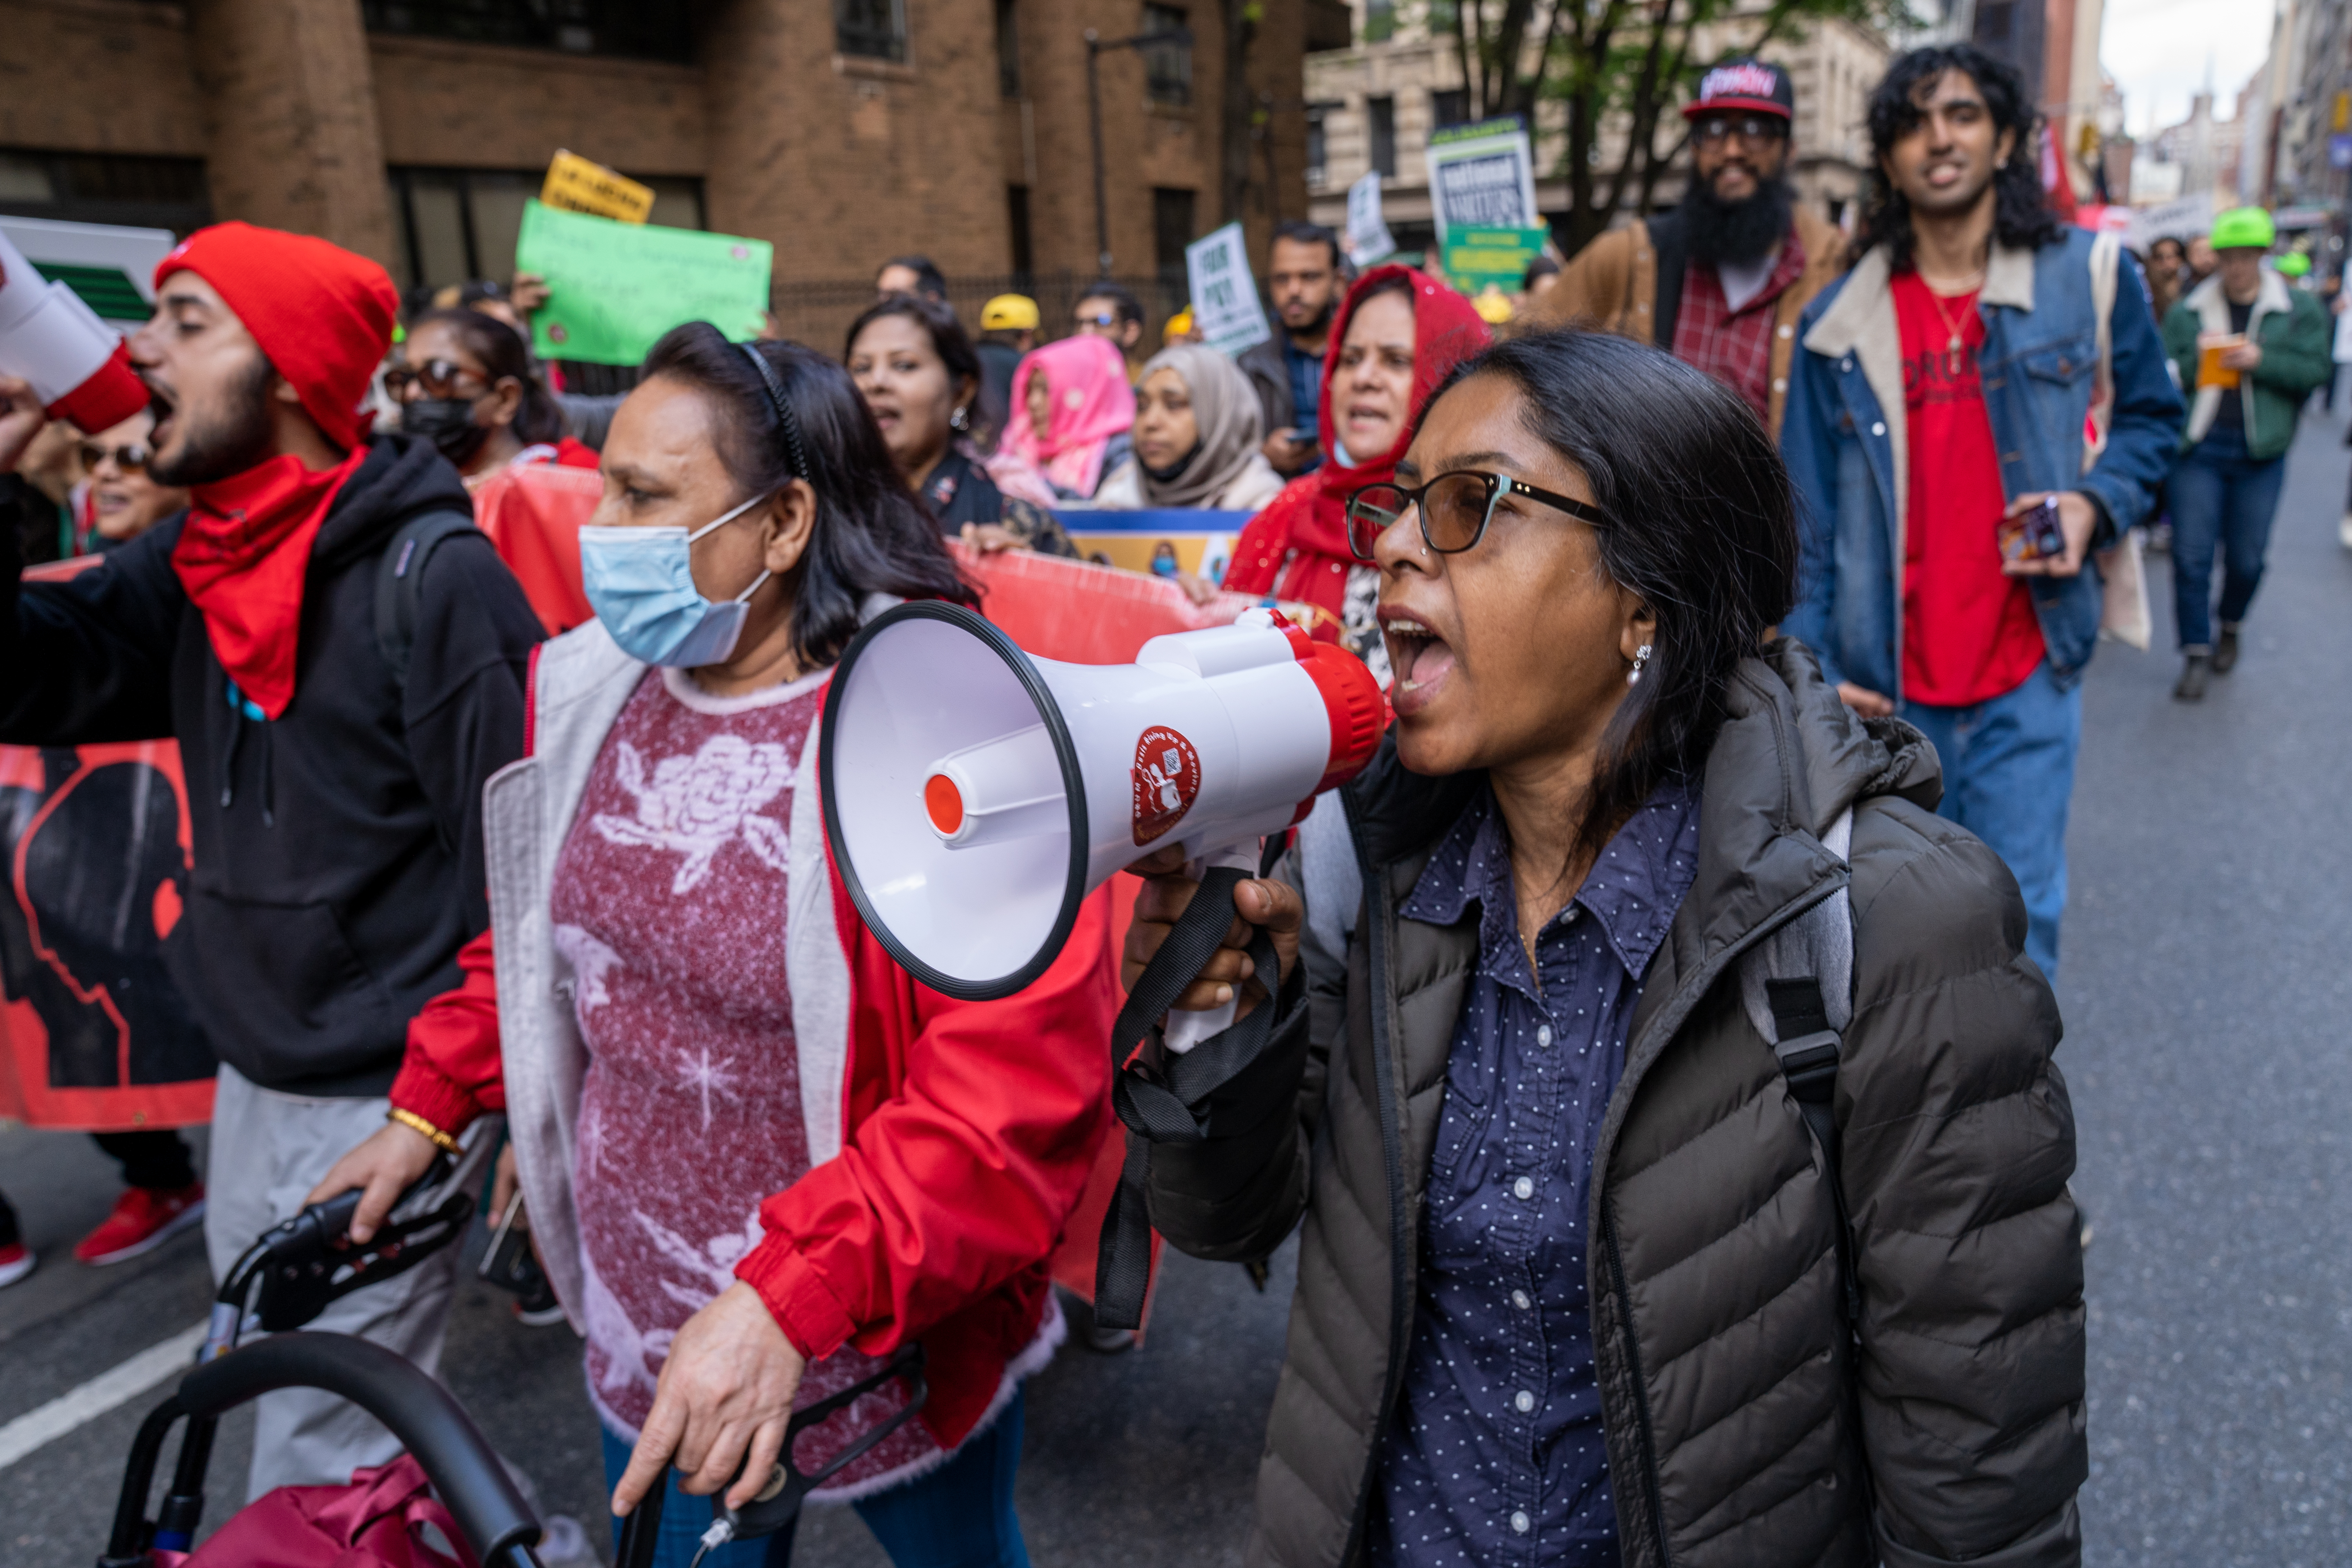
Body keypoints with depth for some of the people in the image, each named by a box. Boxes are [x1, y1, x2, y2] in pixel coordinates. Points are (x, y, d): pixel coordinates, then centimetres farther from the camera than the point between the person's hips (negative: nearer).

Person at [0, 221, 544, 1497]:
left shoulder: (435, 579, -19)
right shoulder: (196, 565, 4)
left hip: (389, 1097, -8)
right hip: (252, 1075, 8)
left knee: (319, 1476, 2)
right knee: (264, 1378, 25)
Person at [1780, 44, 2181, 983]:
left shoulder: (2089, 276, 0)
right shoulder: (1842, 320, 1)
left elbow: (2150, 416, 12)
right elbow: (1808, 509, 2)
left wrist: (2097, 502, -9)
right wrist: (1809, 657, -2)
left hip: (2029, 667, -1)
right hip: (1891, 677, 1)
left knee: (2017, 913, 1)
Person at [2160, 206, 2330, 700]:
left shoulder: (2299, 309, 5)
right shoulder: (2187, 312, 5)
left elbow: (2318, 370, -2)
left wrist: (2260, 361, -15)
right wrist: (2196, 359, -15)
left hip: (2260, 454, 0)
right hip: (2197, 449, 0)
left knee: (2247, 558, 8)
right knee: (2191, 555, -4)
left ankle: (2230, 630, 35)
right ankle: (2196, 653, 6)